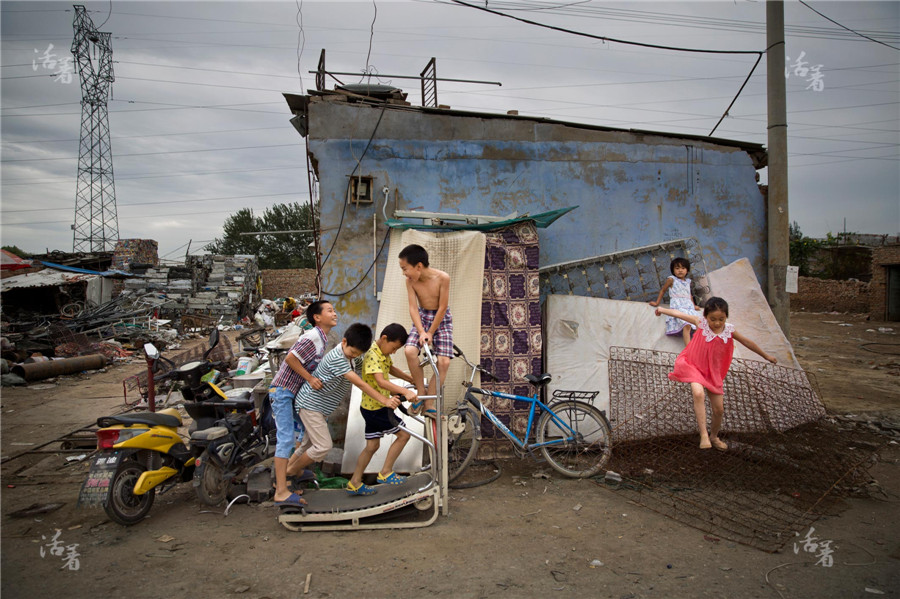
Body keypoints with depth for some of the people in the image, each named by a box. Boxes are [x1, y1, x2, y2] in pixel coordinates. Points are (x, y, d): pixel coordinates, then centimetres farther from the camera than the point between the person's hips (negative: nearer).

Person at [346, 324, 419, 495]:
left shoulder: (383, 353, 8)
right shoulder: (372, 355, -24)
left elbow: (391, 368, 27)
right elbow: (380, 381, -37)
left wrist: (412, 379, 20)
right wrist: (405, 391, -47)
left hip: (371, 406, 10)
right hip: (375, 408, -10)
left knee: (372, 446, 15)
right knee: (403, 434, -1)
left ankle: (354, 483, 22)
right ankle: (385, 473, 7)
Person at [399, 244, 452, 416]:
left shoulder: (442, 278, -24)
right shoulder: (410, 281, -15)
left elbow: (442, 308, -18)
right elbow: (413, 308, -14)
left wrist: (430, 333, -15)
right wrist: (421, 332, -27)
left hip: (441, 319, -2)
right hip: (422, 318, 2)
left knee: (444, 361, -17)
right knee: (409, 351, -25)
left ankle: (429, 403, -4)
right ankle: (421, 392, -6)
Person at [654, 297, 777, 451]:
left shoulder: (729, 330, -7)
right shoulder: (700, 323, -11)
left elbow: (748, 343, 9)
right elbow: (680, 314, 3)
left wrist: (766, 356, 20)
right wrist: (663, 310, 16)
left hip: (713, 372, 3)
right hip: (695, 366, -3)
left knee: (719, 409, 8)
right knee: (698, 393, -32)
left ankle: (714, 436, 36)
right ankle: (704, 435, -29)